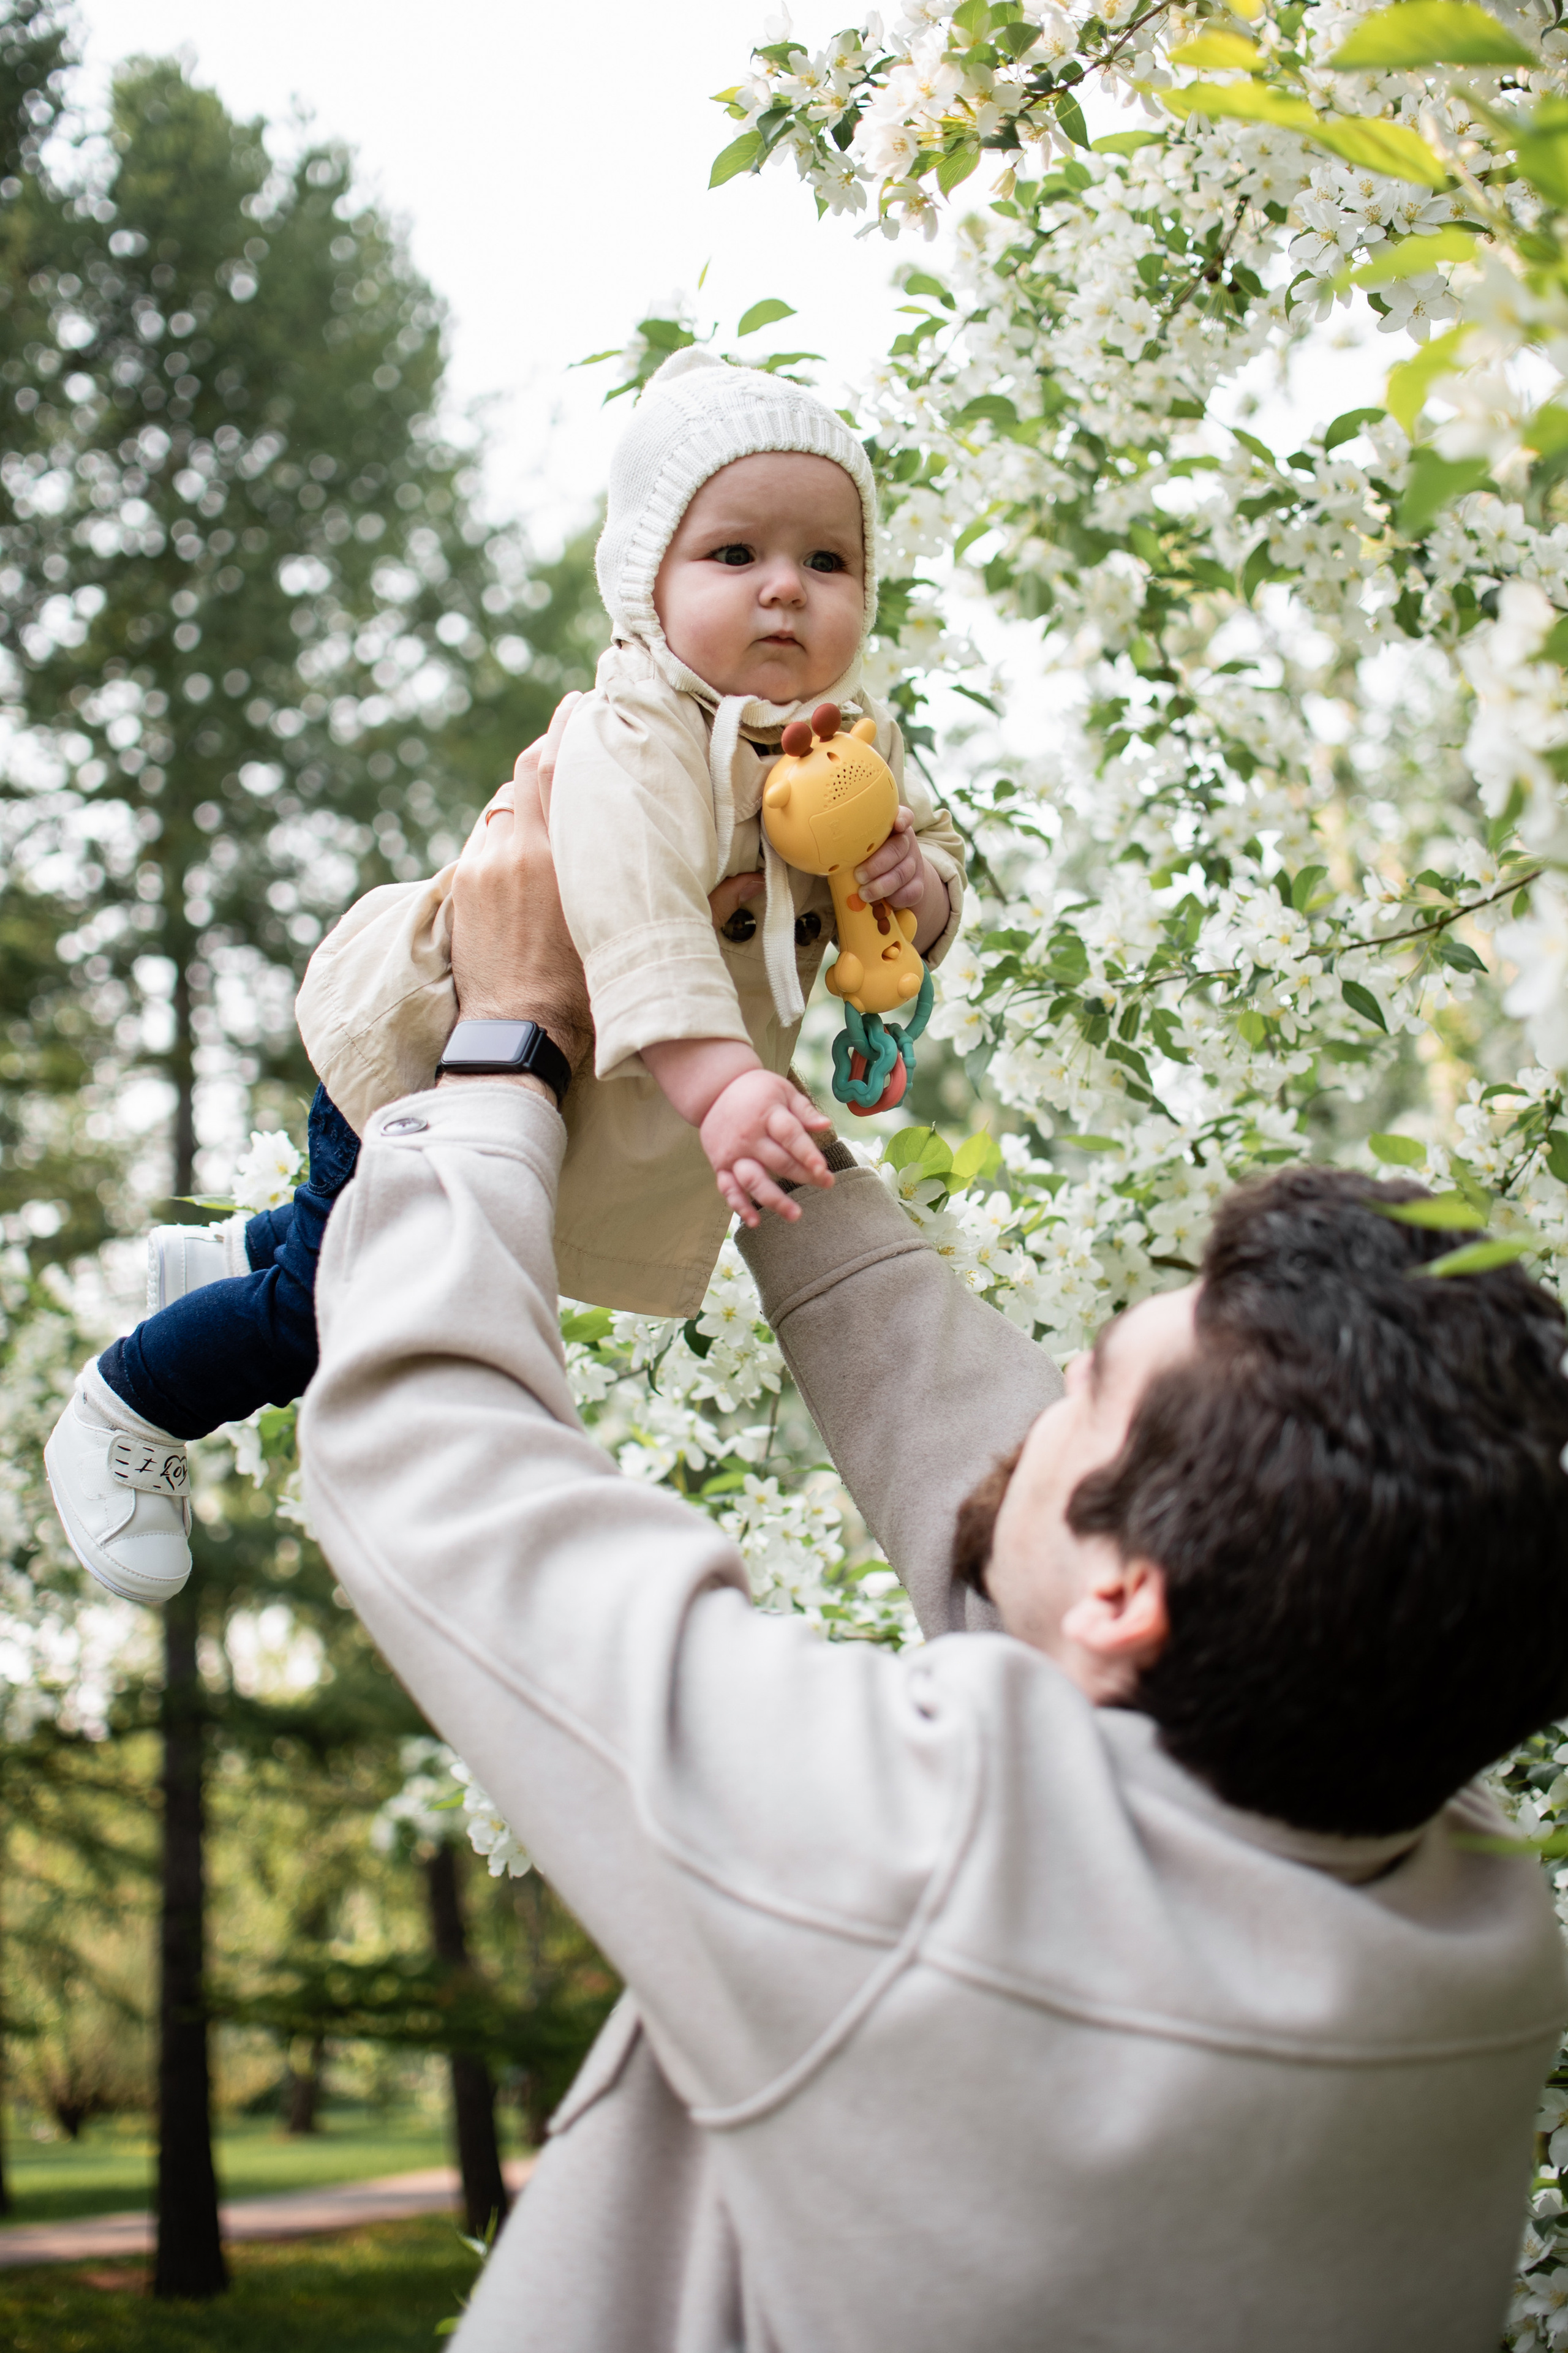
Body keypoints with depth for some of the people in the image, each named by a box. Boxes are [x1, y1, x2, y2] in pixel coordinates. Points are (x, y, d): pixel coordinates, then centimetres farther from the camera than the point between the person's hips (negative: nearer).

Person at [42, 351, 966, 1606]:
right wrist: (719, 1083, -66)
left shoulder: (857, 739, -9)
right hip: (436, 1043, -8)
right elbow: (635, 913, -52)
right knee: (329, 1310, 3)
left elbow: (933, 844, 0)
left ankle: (224, 1260, 58)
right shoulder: (636, 734, -36)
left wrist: (917, 883, -25)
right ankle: (124, 1414, 30)